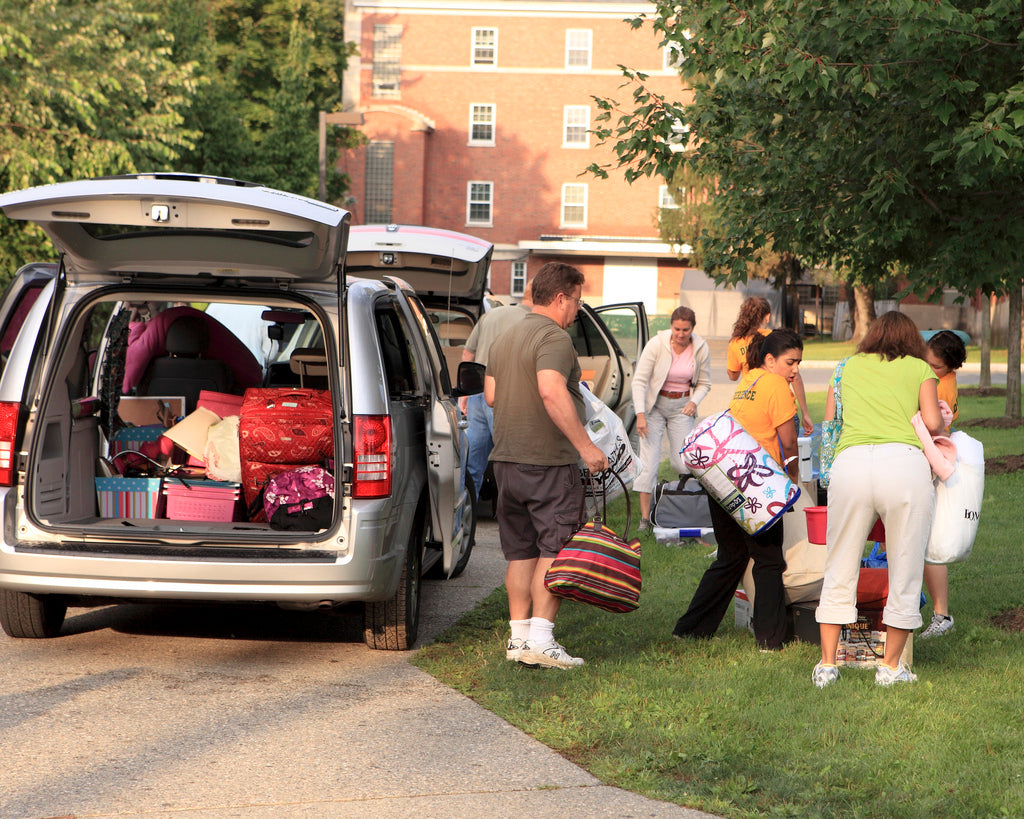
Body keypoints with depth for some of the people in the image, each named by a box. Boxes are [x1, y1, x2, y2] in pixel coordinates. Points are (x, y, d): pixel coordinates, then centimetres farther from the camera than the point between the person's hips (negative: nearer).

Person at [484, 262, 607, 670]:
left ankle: (518, 635, 12)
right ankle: (540, 639, -10)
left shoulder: (506, 338, 17)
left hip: (506, 459, 8)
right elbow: (552, 391, -27)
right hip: (549, 460, -8)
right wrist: (585, 445, -27)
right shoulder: (554, 337, -13)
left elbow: (491, 395, 18)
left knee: (521, 551, 12)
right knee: (555, 549, -5)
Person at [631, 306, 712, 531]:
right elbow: (639, 380, -12)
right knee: (648, 461, -9)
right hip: (654, 405, -2)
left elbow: (704, 384, 7)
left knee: (683, 462, -4)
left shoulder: (701, 349, -8)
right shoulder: (656, 344, -16)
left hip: (682, 408, 2)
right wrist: (640, 414, -20)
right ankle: (645, 517, -4)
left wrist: (694, 402, -13)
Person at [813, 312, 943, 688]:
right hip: (905, 462, -2)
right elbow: (932, 423, 7)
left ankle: (827, 664, 15)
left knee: (839, 572, 12)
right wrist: (942, 420, 29)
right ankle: (891, 666, 15)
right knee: (904, 574, 9)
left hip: (850, 462, 2)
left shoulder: (849, 366, 27)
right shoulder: (920, 368, 19)